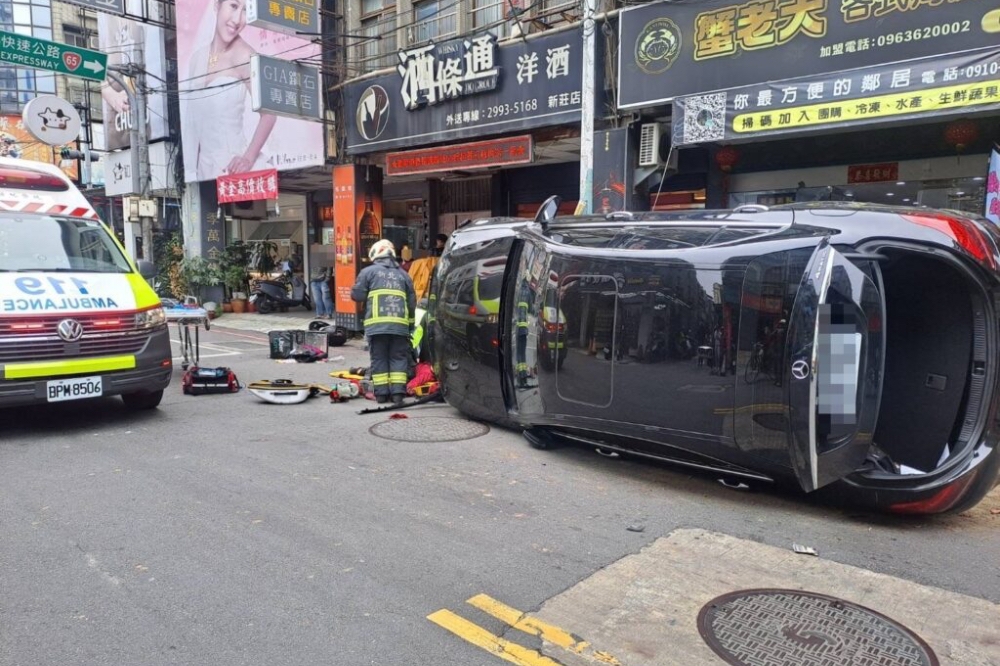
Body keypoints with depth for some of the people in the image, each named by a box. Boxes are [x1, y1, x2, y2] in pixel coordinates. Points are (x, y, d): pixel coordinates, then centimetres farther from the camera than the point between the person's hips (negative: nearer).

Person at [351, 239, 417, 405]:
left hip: (376, 324, -2)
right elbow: (412, 302, 16)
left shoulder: (368, 271, 5)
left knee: (379, 357, 7)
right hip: (400, 324, 2)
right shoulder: (402, 274, 17)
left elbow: (357, 295, 0)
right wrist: (410, 326, 22)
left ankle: (381, 393, 6)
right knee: (398, 358, 7)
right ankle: (398, 392, 1)